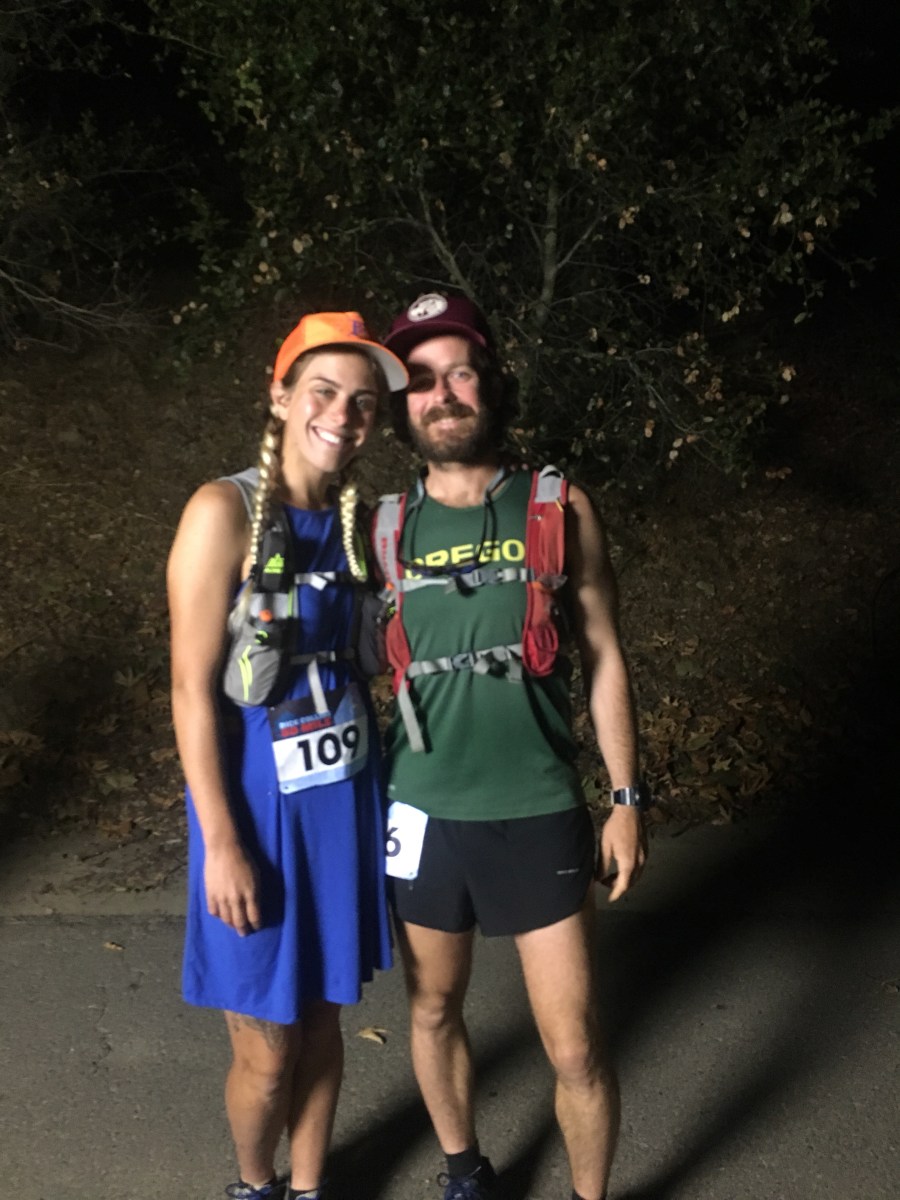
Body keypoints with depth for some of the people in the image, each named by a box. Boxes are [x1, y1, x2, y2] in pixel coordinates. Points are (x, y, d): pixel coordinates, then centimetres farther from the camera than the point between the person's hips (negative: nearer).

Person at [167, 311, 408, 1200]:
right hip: (262, 808, -5)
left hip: (344, 803, 5)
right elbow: (192, 692, -16)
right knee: (268, 1054, 9)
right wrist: (223, 842, -16)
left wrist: (376, 790, 7)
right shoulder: (225, 512, -15)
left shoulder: (352, 522, 3)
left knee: (322, 1026, 18)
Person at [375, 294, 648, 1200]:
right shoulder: (385, 528, 1)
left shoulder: (560, 510, -2)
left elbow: (603, 658, 2)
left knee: (575, 1049, 2)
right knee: (434, 1012, 19)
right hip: (423, 814, 2)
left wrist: (626, 800, 0)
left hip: (539, 815, -2)